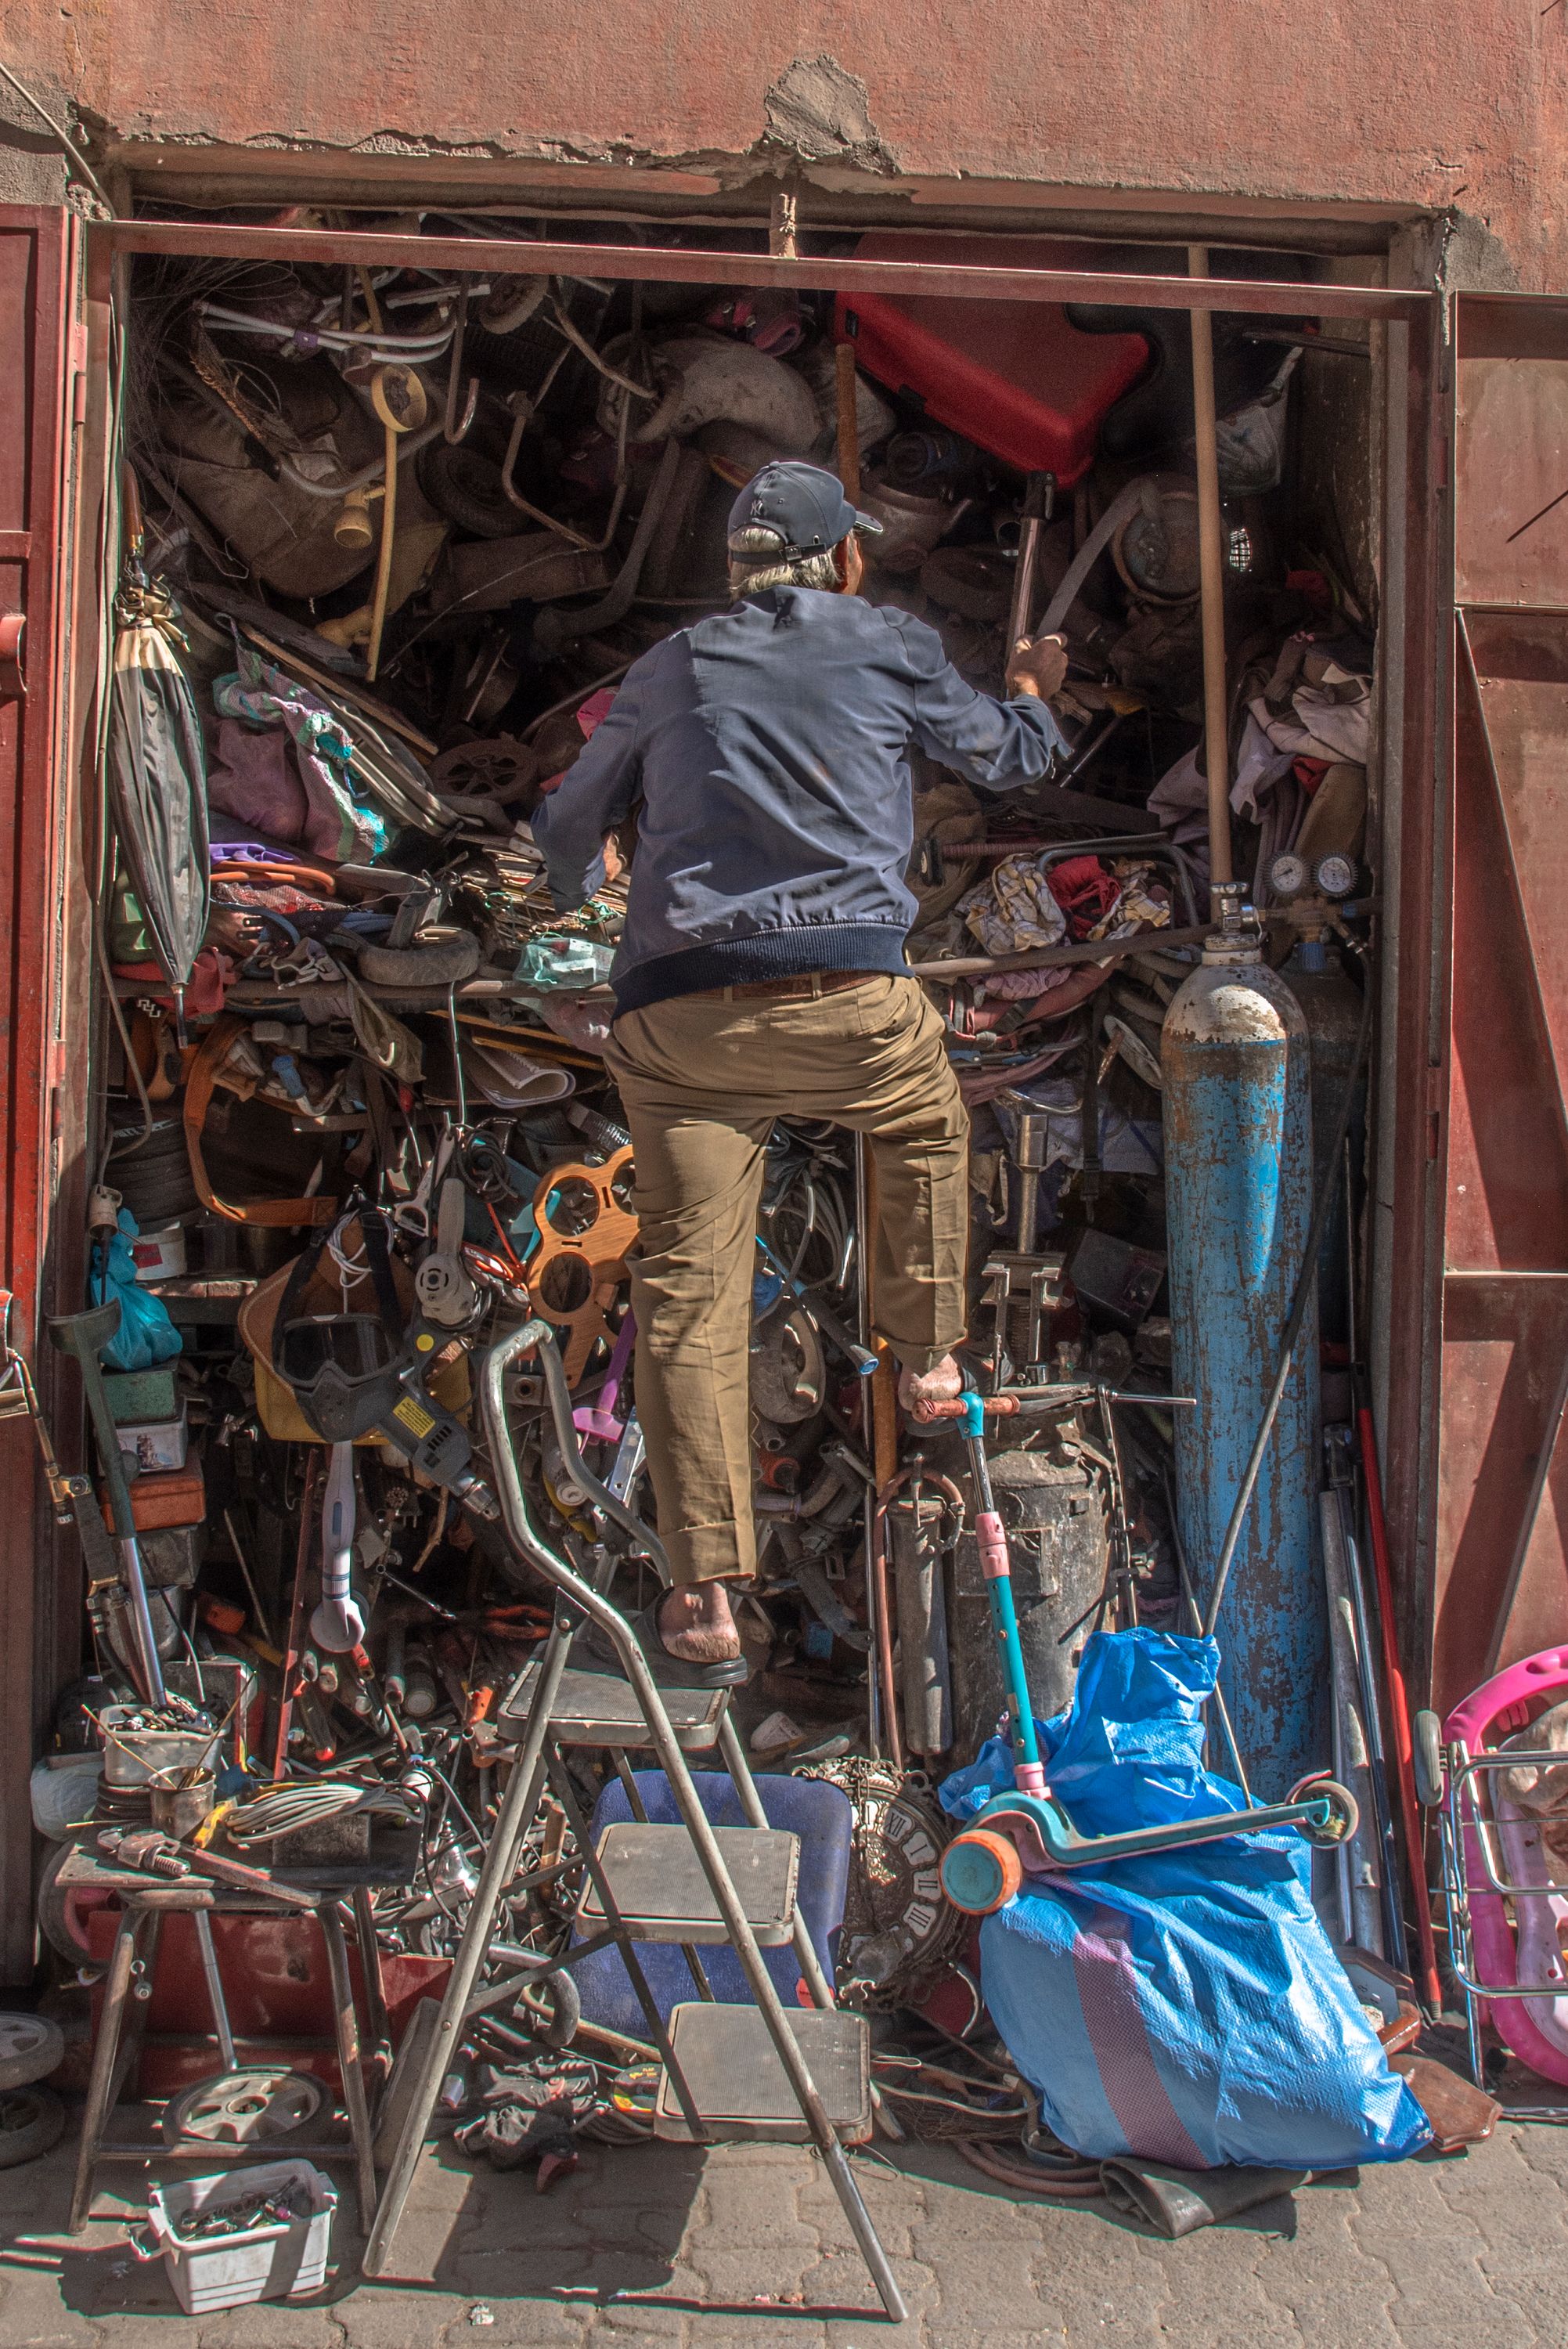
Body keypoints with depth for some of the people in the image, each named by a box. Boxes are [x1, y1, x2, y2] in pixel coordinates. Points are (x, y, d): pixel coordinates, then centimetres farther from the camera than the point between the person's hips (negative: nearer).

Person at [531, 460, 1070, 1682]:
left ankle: (709, 1602, 3)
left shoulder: (669, 670, 20)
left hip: (674, 1014, 2)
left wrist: (578, 883, 51)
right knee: (930, 1126, 32)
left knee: (689, 1294, 2)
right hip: (846, 997, -1)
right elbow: (1008, 755, 30)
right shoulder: (892, 646, 15)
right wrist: (1033, 693, 53)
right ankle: (930, 1356, 39)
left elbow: (568, 825, 27)